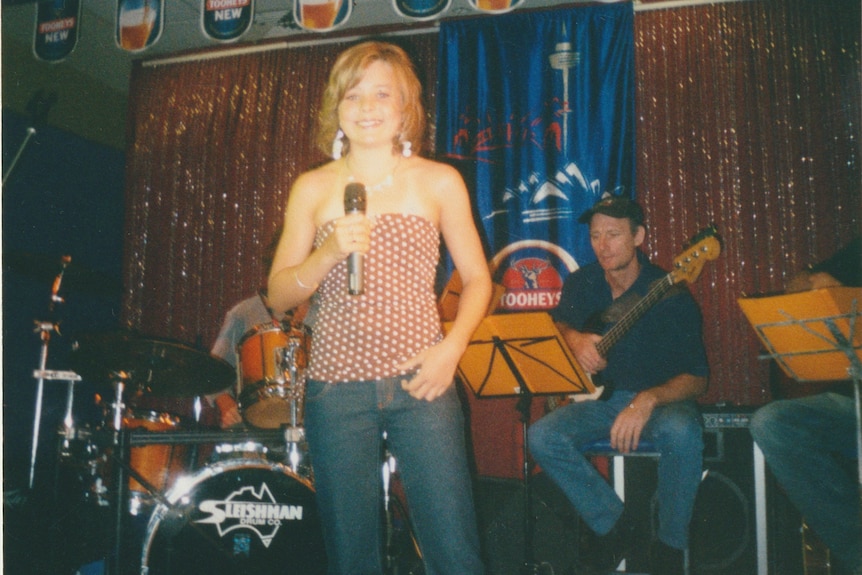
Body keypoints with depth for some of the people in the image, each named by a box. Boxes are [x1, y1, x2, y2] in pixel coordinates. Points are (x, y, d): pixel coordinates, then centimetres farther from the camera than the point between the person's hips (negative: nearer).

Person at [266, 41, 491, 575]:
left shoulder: (439, 181, 6)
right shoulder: (312, 188, 8)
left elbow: (477, 278, 9)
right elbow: (278, 295, 6)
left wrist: (451, 346, -8)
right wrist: (328, 255, -13)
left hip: (420, 384, -1)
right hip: (337, 390, 1)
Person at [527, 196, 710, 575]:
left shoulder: (670, 296, -14)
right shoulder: (581, 284, 1)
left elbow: (696, 378, -15)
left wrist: (647, 401, -35)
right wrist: (575, 338, -12)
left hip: (660, 399, -4)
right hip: (603, 397, 4)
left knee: (681, 431, -38)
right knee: (542, 437, -22)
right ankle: (615, 526, -4)